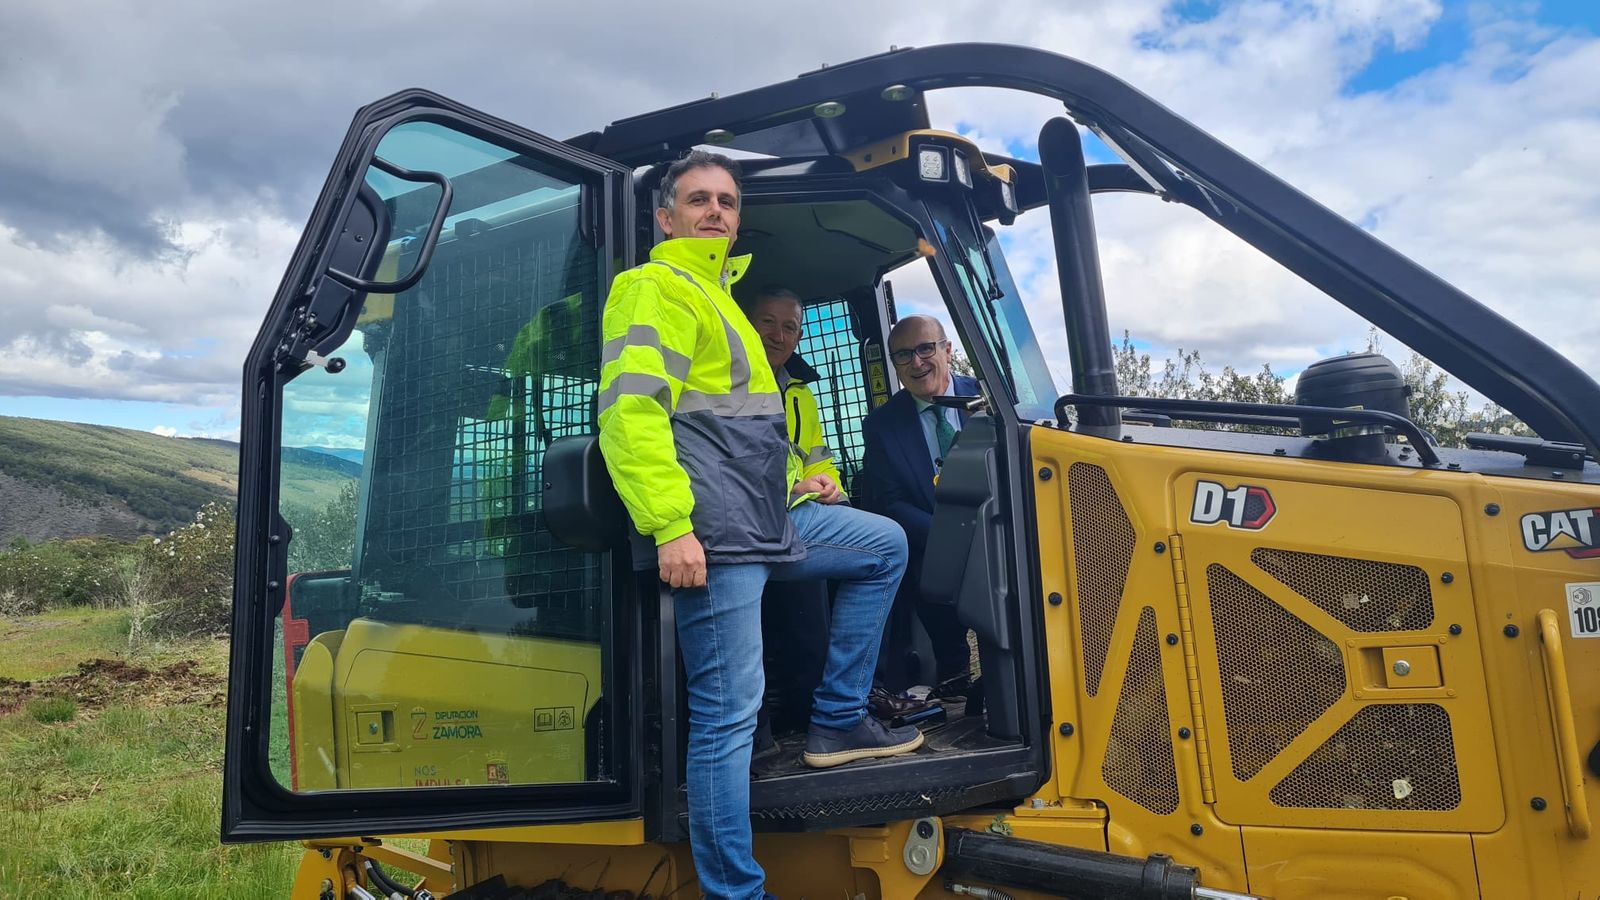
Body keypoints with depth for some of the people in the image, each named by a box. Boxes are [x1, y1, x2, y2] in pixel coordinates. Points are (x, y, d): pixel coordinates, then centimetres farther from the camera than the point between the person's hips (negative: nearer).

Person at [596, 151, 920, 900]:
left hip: (767, 520, 10)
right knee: (729, 711, -9)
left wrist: (788, 479, 27)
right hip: (710, 530, -10)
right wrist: (670, 525, -27)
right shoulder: (654, 288, -5)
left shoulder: (719, 296, 27)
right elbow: (630, 411, -20)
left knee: (885, 548, 21)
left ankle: (837, 720, 20)